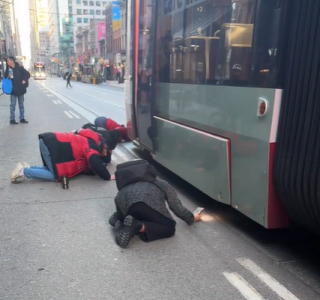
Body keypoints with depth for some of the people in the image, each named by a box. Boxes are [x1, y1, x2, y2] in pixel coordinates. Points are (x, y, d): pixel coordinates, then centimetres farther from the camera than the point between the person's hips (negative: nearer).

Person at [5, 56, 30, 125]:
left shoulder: (20, 68, -4)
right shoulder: (8, 69, 0)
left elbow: (27, 74, 0)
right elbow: (5, 78, 6)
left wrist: (24, 80, -11)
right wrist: (8, 77, -14)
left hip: (20, 89, 1)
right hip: (13, 90, 0)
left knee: (21, 105, 10)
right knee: (12, 105, 1)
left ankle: (22, 118, 19)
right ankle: (12, 119, 6)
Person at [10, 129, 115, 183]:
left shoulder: (88, 142, 19)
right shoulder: (92, 146, -9)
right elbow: (95, 163, -23)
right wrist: (107, 176, -15)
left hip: (50, 141, 10)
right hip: (51, 144, -10)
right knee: (55, 175, -7)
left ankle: (27, 168, 10)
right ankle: (24, 171, -6)